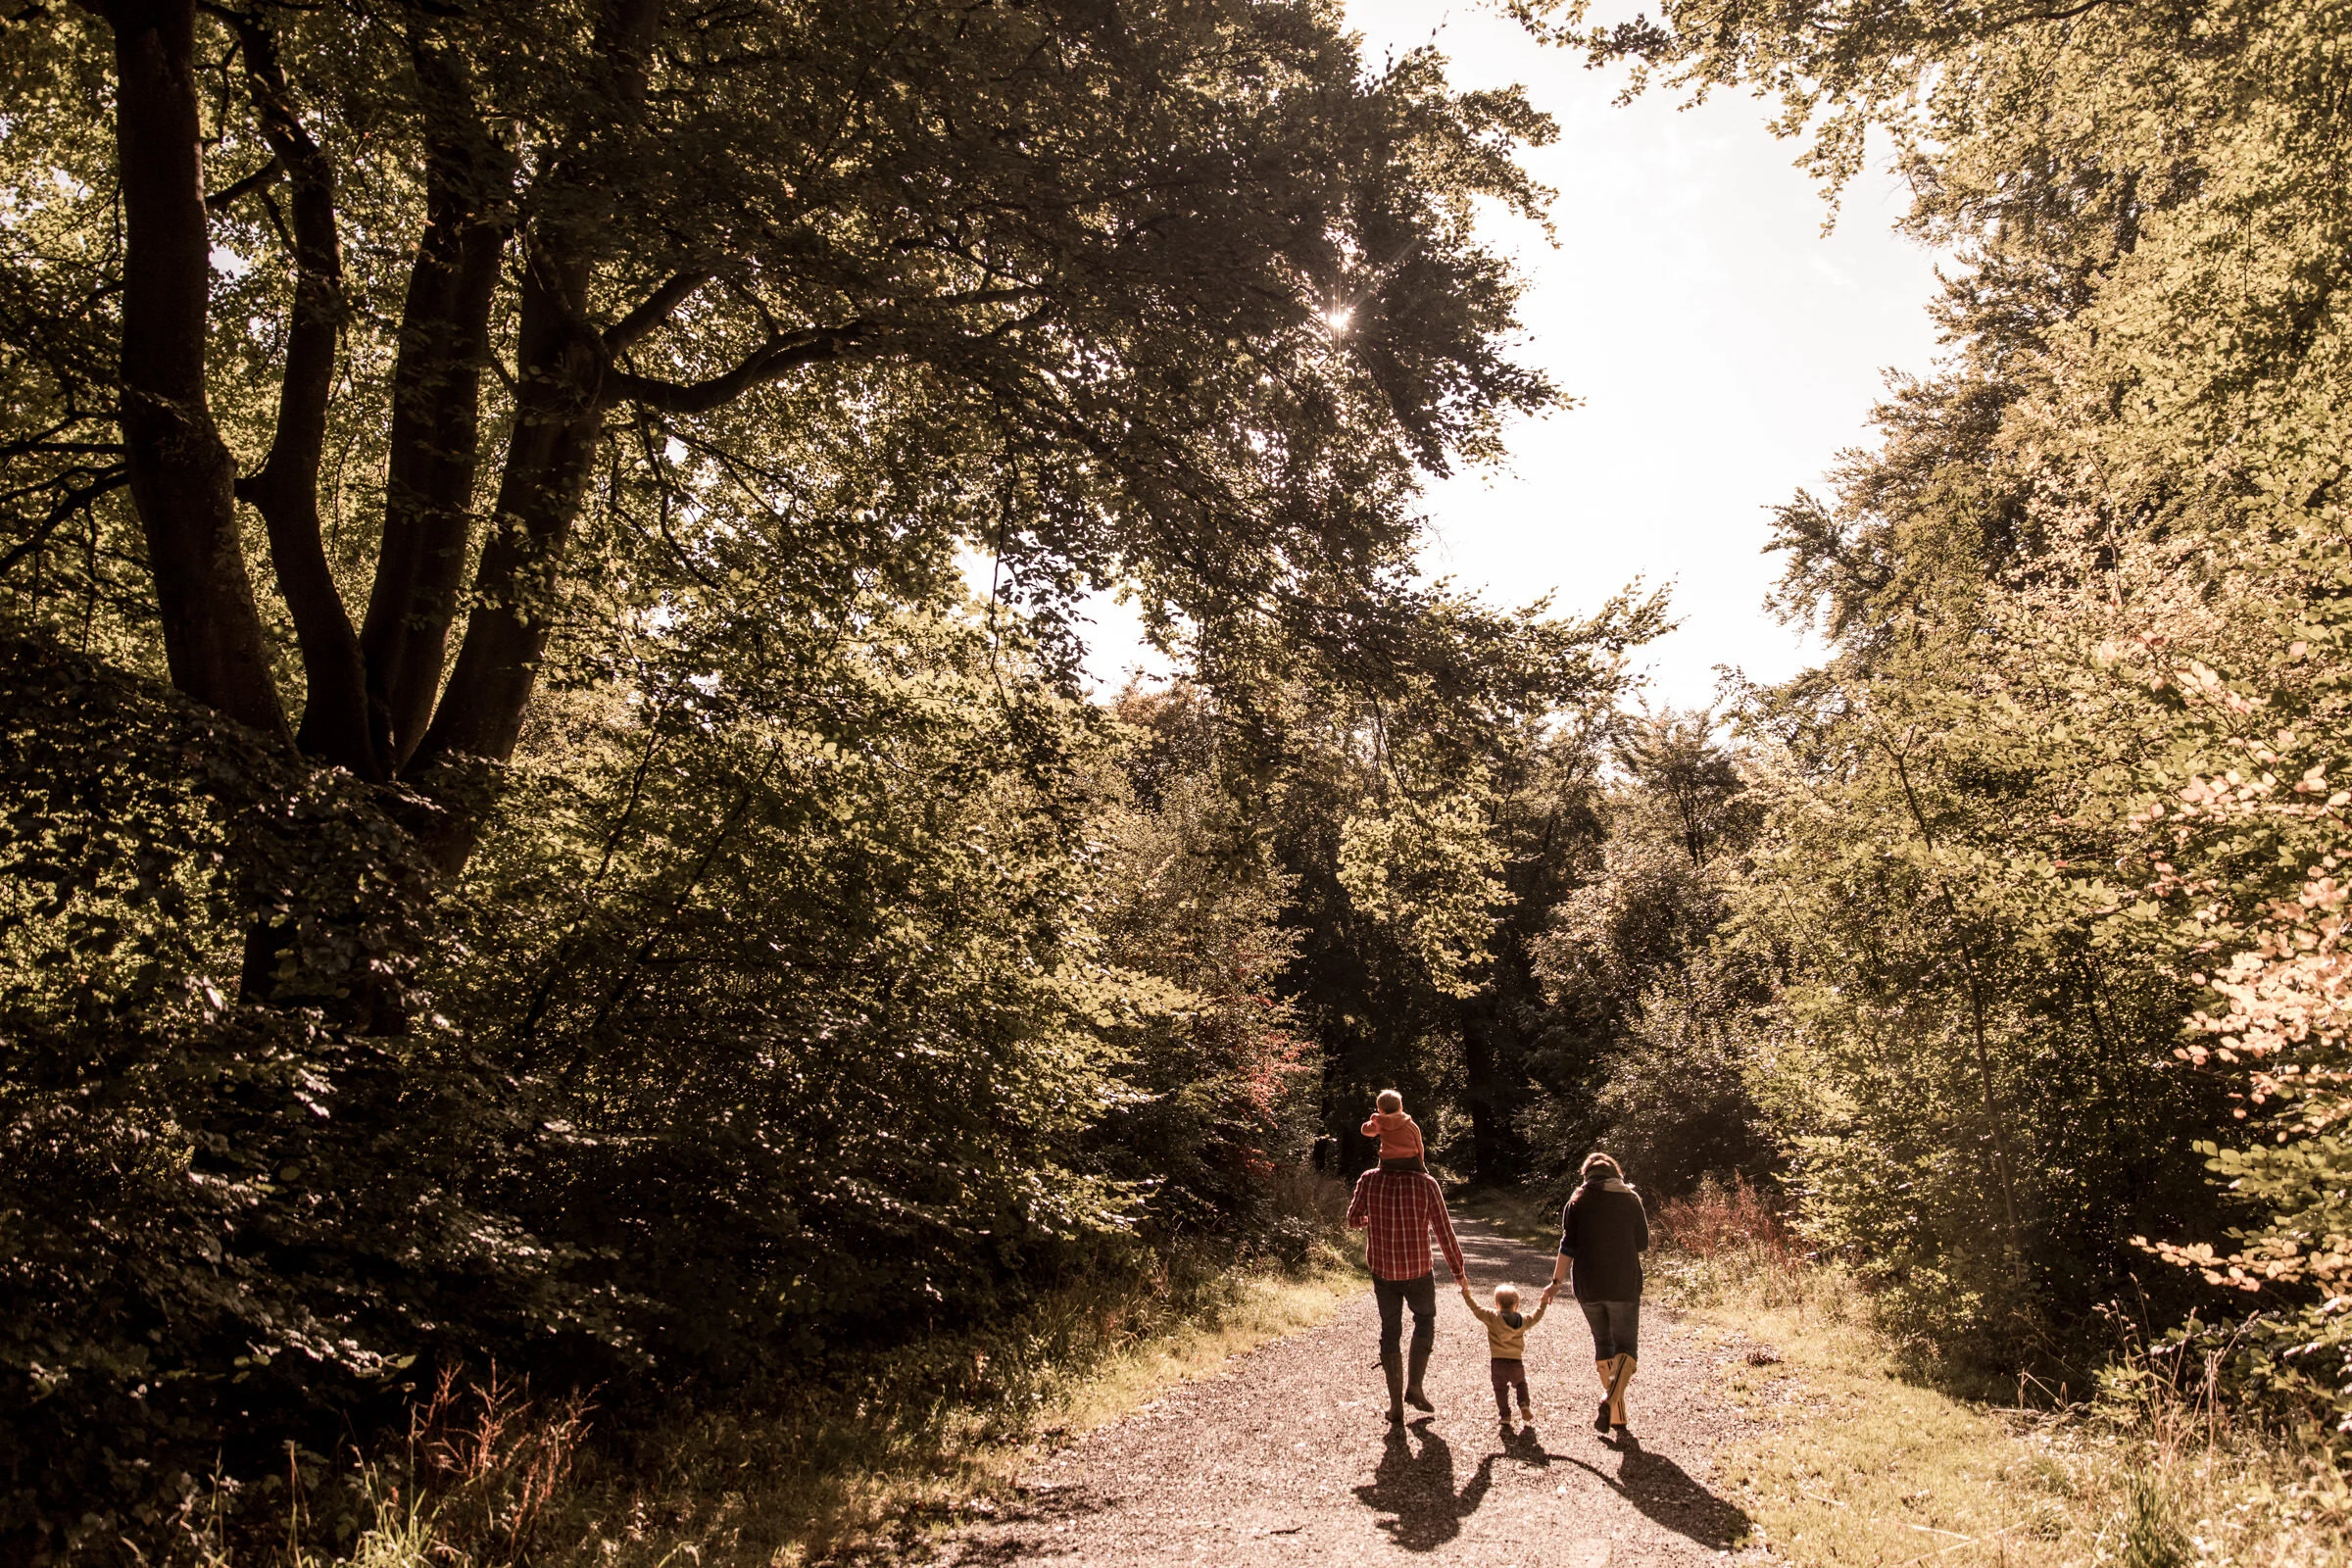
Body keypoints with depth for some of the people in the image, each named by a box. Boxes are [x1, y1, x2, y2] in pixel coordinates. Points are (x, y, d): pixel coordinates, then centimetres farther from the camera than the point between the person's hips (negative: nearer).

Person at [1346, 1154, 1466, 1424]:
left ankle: (1396, 1405, 16)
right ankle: (1414, 1386, 17)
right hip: (1419, 1271, -1)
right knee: (1425, 1320, 24)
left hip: (1382, 1271, 1)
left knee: (1390, 1331, 15)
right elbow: (1445, 1233, -9)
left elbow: (1353, 1221, 2)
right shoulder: (1425, 1184, -14)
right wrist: (1458, 1271, 5)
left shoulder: (1369, 1180, -9)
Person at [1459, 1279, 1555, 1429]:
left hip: (1497, 1363, -2)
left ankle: (1505, 1415, 5)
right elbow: (1537, 1315, 17)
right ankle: (1524, 1405, 7)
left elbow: (1475, 1308, -7)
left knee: (1500, 1389, 13)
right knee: (1520, 1384, 27)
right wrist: (1545, 1298, 25)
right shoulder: (1523, 1321, 1)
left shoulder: (1492, 1317, -8)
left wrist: (1466, 1291, -2)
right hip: (1516, 1363, 2)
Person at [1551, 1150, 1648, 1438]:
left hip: (1588, 1286, 2)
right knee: (1626, 1346, 3)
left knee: (1603, 1344, 16)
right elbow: (1643, 1244, 6)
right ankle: (1610, 1401, -22)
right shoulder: (1630, 1200, 2)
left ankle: (1616, 1416, 14)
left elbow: (1568, 1246, -2)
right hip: (1624, 1285, -2)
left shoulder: (1577, 1202, 3)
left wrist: (1557, 1281, 4)